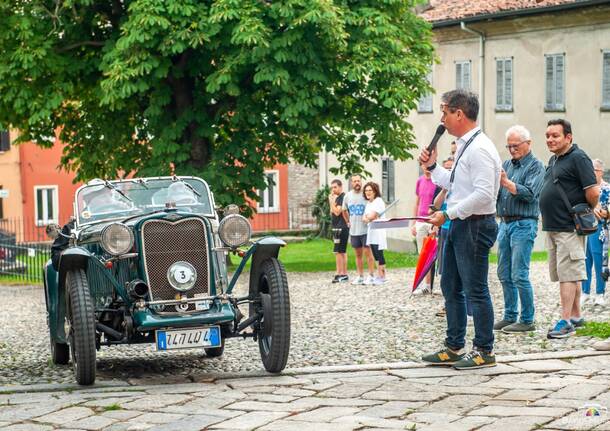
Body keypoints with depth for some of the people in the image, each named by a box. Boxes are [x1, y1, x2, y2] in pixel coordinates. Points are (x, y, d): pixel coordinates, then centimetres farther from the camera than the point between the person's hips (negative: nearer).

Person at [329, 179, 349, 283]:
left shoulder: (342, 197, -13)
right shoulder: (337, 198, 17)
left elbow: (337, 212, -20)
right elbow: (332, 213, 17)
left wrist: (331, 201, -11)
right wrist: (331, 201, 6)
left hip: (341, 228, -11)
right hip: (337, 228, 11)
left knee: (338, 252, -12)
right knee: (342, 252, 12)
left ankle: (339, 274, -12)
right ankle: (344, 274, 16)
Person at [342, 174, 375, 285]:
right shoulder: (348, 196, 8)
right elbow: (344, 210, 23)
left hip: (365, 229, -5)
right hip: (353, 230, 5)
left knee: (367, 252, -6)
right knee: (358, 254, 10)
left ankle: (371, 276, -1)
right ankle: (360, 276, 17)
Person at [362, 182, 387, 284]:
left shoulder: (378, 201, -9)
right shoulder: (368, 203, 18)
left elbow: (372, 216, -17)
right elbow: (364, 218, 12)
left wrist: (367, 217, 1)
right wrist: (368, 218, -8)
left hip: (378, 231, -9)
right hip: (371, 231, 9)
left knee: (379, 254, -8)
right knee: (375, 254, 9)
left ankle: (382, 277, -6)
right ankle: (379, 275, 14)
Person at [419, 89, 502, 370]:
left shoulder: (479, 148, -17)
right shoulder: (464, 146, 15)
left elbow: (483, 194, -24)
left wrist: (447, 214, -21)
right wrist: (433, 167, 15)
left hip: (475, 227, -10)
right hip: (459, 225, 11)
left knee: (475, 290, -2)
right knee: (450, 287, 15)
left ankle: (484, 352, 7)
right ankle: (454, 348, 24)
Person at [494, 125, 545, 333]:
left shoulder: (535, 166, -5)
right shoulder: (506, 164, 16)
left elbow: (530, 194, -18)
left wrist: (506, 183, -25)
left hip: (524, 224, -7)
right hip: (504, 223, 7)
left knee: (519, 275, -9)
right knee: (504, 275, 10)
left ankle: (527, 320, -3)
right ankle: (510, 317, 18)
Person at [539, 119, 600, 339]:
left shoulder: (578, 158, -12)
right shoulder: (554, 160, 17)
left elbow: (593, 192, -18)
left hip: (569, 228, -9)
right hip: (552, 227, 9)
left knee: (567, 274, -10)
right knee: (567, 274, 14)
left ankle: (566, 321, -10)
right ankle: (576, 315, 23)